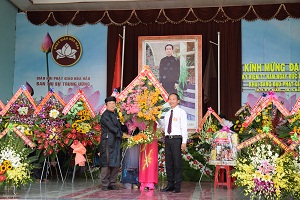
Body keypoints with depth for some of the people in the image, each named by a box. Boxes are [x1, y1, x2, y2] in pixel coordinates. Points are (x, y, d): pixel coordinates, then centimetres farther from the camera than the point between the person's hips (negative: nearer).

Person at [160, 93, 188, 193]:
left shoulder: (181, 112, 0)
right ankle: (170, 184, 16)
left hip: (177, 139, -6)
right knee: (168, 162, 8)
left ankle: (177, 186, 2)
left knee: (177, 163, -5)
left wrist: (184, 142, -13)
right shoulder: (167, 114, 17)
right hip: (167, 139, 6)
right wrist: (165, 140, 9)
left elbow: (184, 128, -6)